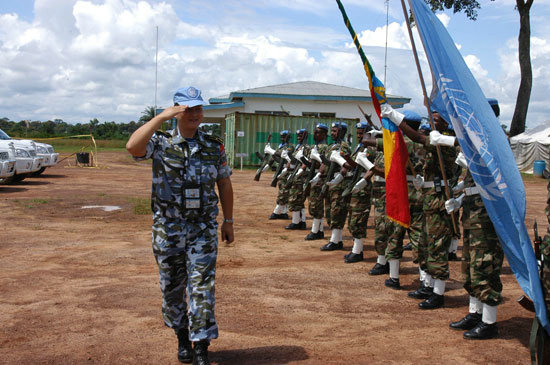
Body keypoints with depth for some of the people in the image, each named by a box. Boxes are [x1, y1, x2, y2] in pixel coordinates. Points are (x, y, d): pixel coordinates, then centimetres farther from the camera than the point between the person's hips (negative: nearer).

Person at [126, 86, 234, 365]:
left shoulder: (214, 147, 5)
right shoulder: (160, 143, -3)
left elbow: (224, 185, 11)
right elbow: (133, 147, -25)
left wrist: (228, 221, 10)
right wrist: (161, 117, -24)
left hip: (203, 229, 1)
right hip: (168, 228, 0)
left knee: (202, 288, -4)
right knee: (172, 289, 11)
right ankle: (182, 337, 32)